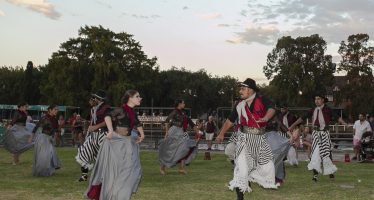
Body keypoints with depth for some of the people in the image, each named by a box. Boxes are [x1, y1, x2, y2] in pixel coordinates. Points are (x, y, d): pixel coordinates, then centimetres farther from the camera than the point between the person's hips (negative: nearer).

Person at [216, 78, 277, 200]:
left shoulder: (262, 100, -7)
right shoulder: (240, 105, 4)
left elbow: (271, 109, -26)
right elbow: (230, 120, 13)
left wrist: (265, 118, -46)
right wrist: (221, 134, 13)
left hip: (260, 138, 0)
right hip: (244, 137, 1)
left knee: (267, 166, 1)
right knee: (242, 165, -4)